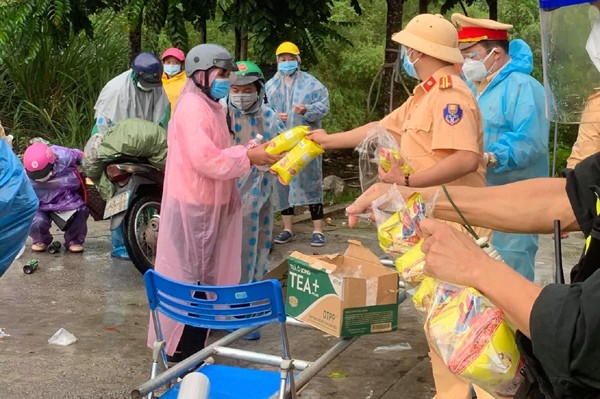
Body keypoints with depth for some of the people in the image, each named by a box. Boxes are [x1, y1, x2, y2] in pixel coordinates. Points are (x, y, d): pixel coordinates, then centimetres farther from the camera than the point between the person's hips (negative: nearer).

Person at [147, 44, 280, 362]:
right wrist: (247, 156, -21)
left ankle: (191, 343, 26)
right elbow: (205, 159, -26)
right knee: (191, 276, -3)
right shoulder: (192, 108, -18)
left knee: (203, 274, 16)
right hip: (194, 205, -10)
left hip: (207, 204, 10)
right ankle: (182, 347, 6)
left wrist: (252, 152, 2)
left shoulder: (210, 106, 15)